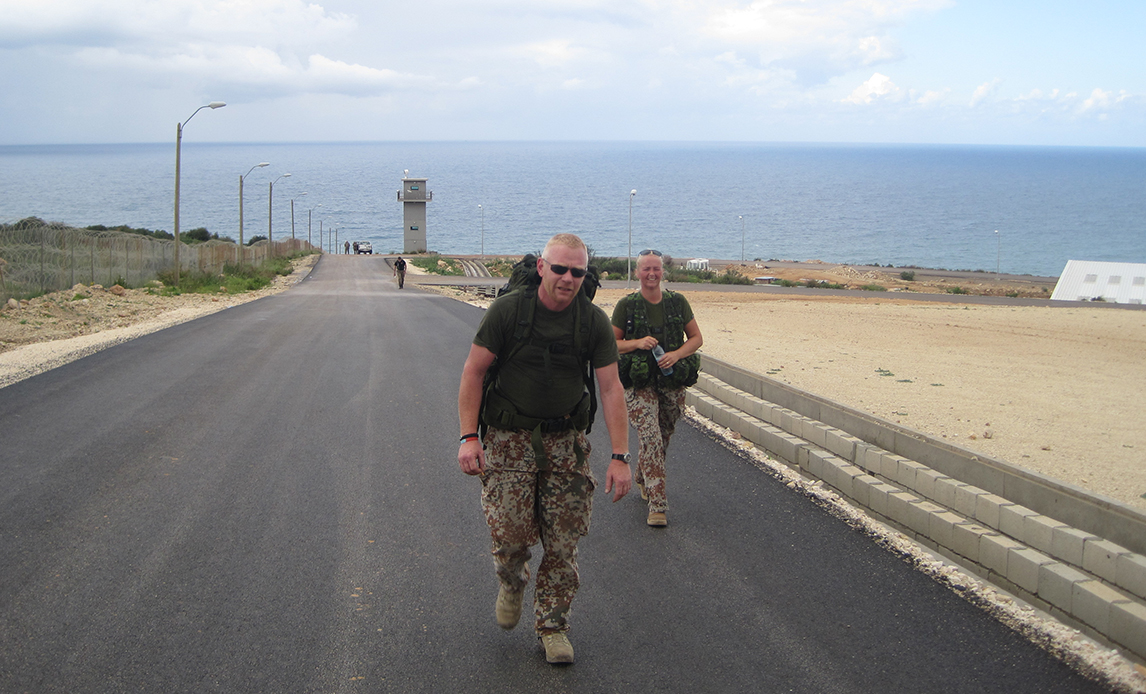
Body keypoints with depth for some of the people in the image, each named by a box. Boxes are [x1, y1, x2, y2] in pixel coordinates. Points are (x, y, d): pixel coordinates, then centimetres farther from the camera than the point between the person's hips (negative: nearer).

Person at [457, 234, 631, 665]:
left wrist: (620, 456, -9)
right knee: (509, 533, -9)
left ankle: (552, 626, 17)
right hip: (509, 438, -2)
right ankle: (511, 585, 25)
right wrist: (468, 438, -11)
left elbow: (611, 389, -3)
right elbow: (473, 372, -4)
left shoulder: (594, 321, -3)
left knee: (564, 540, 0)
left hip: (566, 439, 2)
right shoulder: (508, 310, -9)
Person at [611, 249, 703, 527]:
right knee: (651, 438, -14)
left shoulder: (678, 302, 4)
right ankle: (657, 505, -14)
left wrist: (676, 354, -11)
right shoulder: (626, 305, -2)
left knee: (663, 438, 14)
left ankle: (642, 479, 43)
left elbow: (696, 338, 8)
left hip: (672, 382, 3)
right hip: (639, 384, -3)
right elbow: (612, 343, 2)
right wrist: (637, 343, -16)